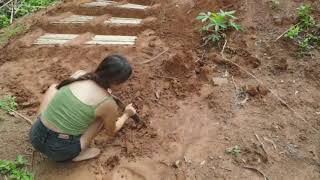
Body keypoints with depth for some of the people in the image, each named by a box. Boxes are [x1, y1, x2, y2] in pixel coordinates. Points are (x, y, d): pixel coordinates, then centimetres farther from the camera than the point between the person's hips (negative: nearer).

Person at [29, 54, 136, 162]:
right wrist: (126, 115, 27)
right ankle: (80, 152, 5)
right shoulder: (108, 103, -14)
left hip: (36, 136, 5)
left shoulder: (79, 74, -3)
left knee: (54, 87, 22)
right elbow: (111, 132, 9)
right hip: (59, 151, -4)